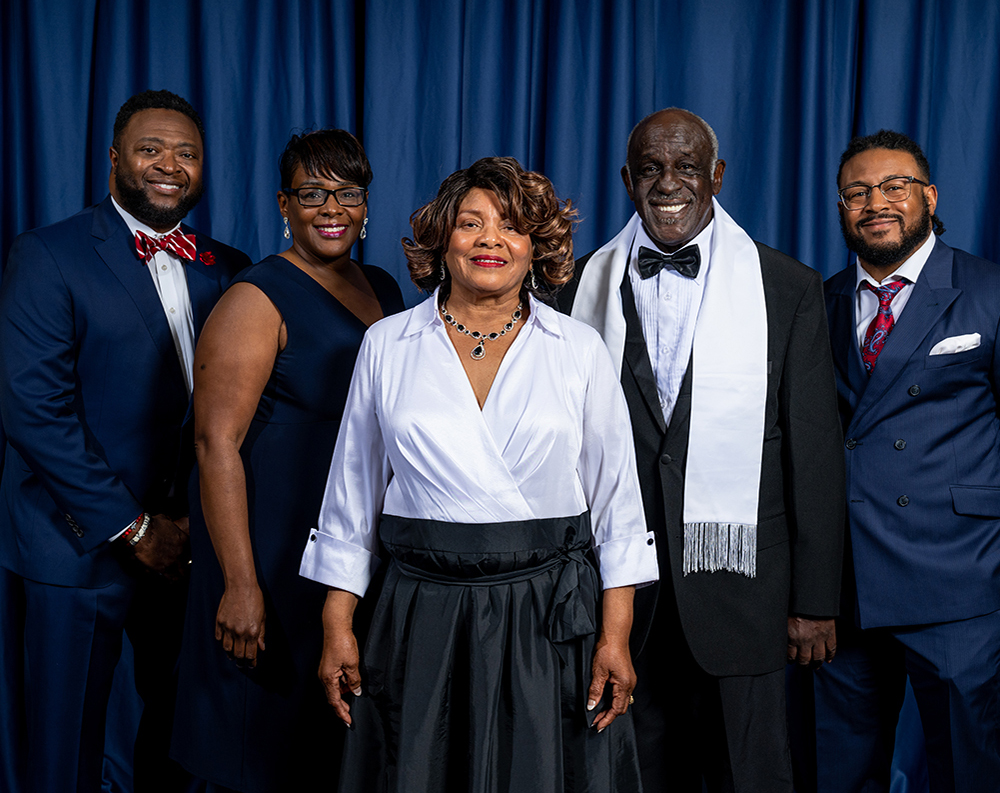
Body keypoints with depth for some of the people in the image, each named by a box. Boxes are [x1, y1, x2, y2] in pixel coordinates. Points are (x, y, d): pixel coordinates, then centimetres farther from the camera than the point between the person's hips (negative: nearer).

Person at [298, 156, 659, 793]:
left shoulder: (579, 351, 2)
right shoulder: (386, 346, 4)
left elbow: (617, 504, 3)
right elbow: (353, 496, 8)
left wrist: (616, 636, -3)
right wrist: (337, 627, 4)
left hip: (552, 620, 0)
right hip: (423, 622, 1)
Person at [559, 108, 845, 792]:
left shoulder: (788, 289, -3)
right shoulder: (586, 286, 3)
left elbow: (815, 454, -3)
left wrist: (815, 602, -3)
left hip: (738, 583, -1)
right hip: (621, 592, 2)